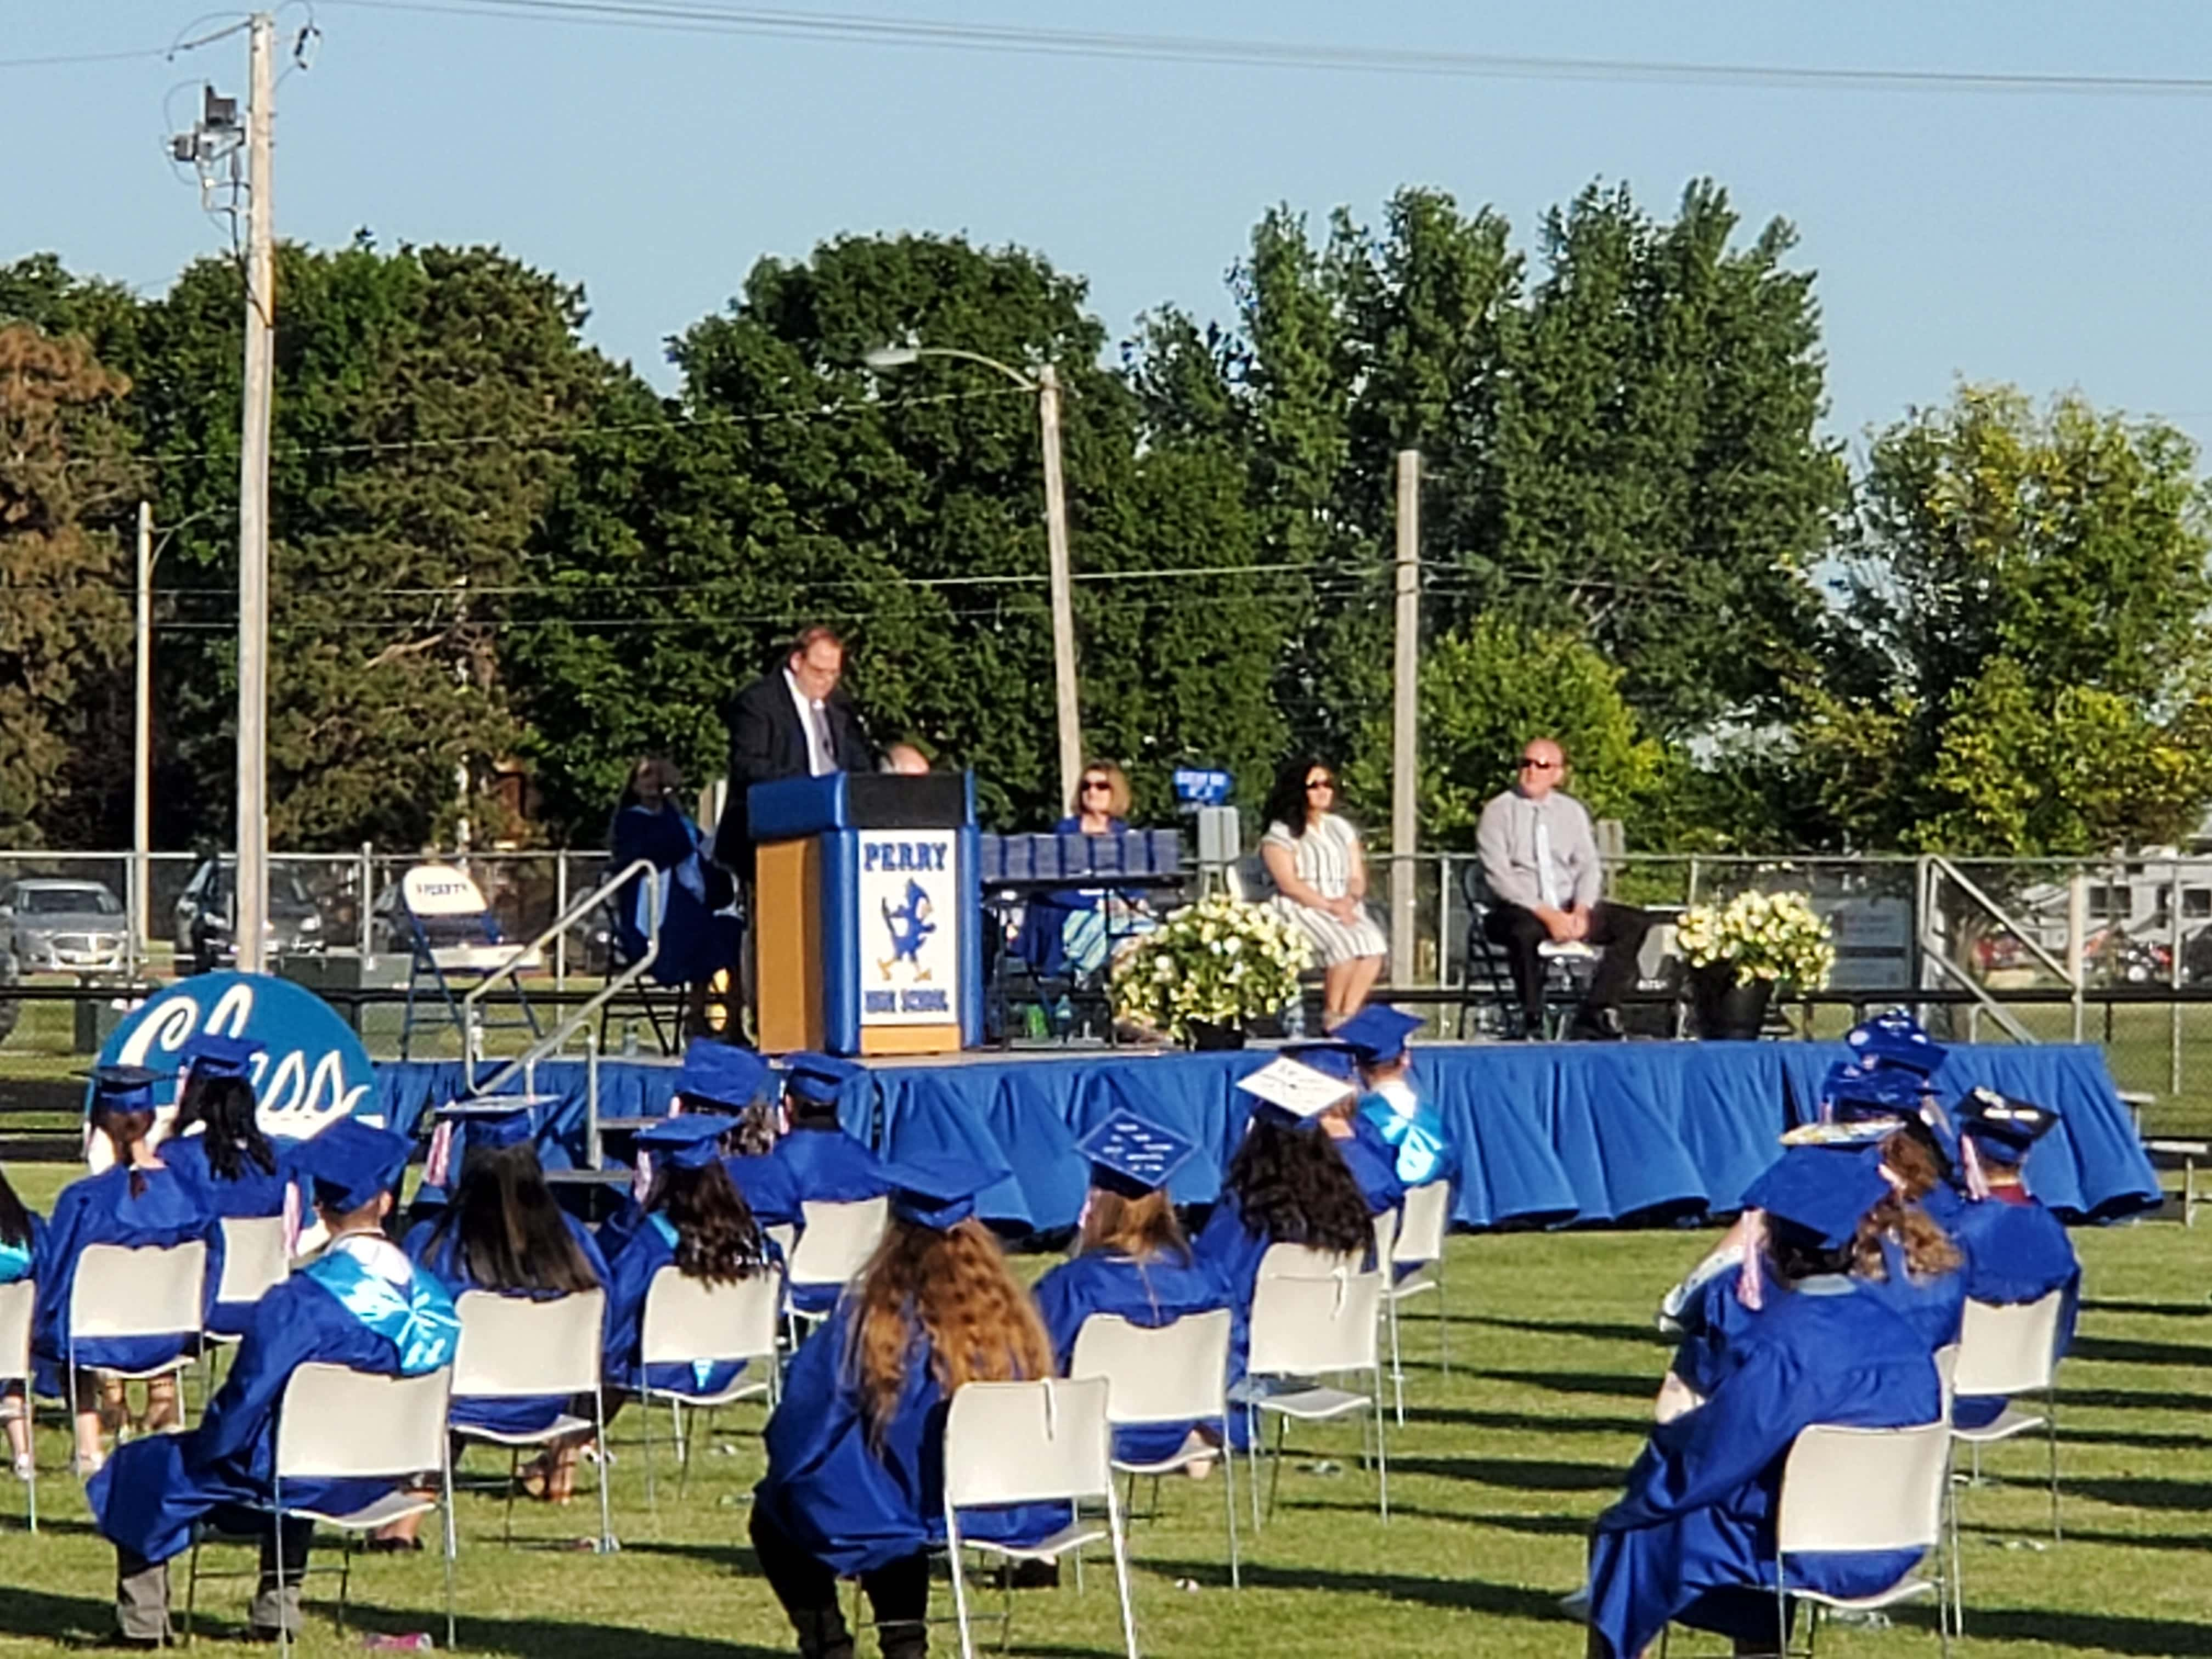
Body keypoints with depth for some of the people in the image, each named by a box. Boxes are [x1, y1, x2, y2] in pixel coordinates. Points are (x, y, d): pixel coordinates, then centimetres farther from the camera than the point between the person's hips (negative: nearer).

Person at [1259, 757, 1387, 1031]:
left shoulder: (1342, 829, 21)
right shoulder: (1281, 834, 3)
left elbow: (1358, 878, 16)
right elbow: (1288, 884, -8)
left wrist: (1349, 900, -8)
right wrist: (1329, 906, -18)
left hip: (1344, 908, 5)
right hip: (1302, 908, -5)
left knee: (1373, 942, -29)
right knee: (1346, 943, -34)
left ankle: (1349, 1014, -29)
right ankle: (1332, 1016, -23)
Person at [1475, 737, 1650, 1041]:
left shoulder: (1572, 811, 14)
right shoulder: (1498, 811, 0)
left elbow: (1589, 867, 9)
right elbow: (1499, 876, -10)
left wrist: (1581, 911, -13)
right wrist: (1546, 914, -20)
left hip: (1568, 911, 5)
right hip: (1519, 912, -5)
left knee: (1635, 922, -16)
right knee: (1525, 931, -41)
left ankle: (1594, 1013, -18)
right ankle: (1532, 1020, -25)